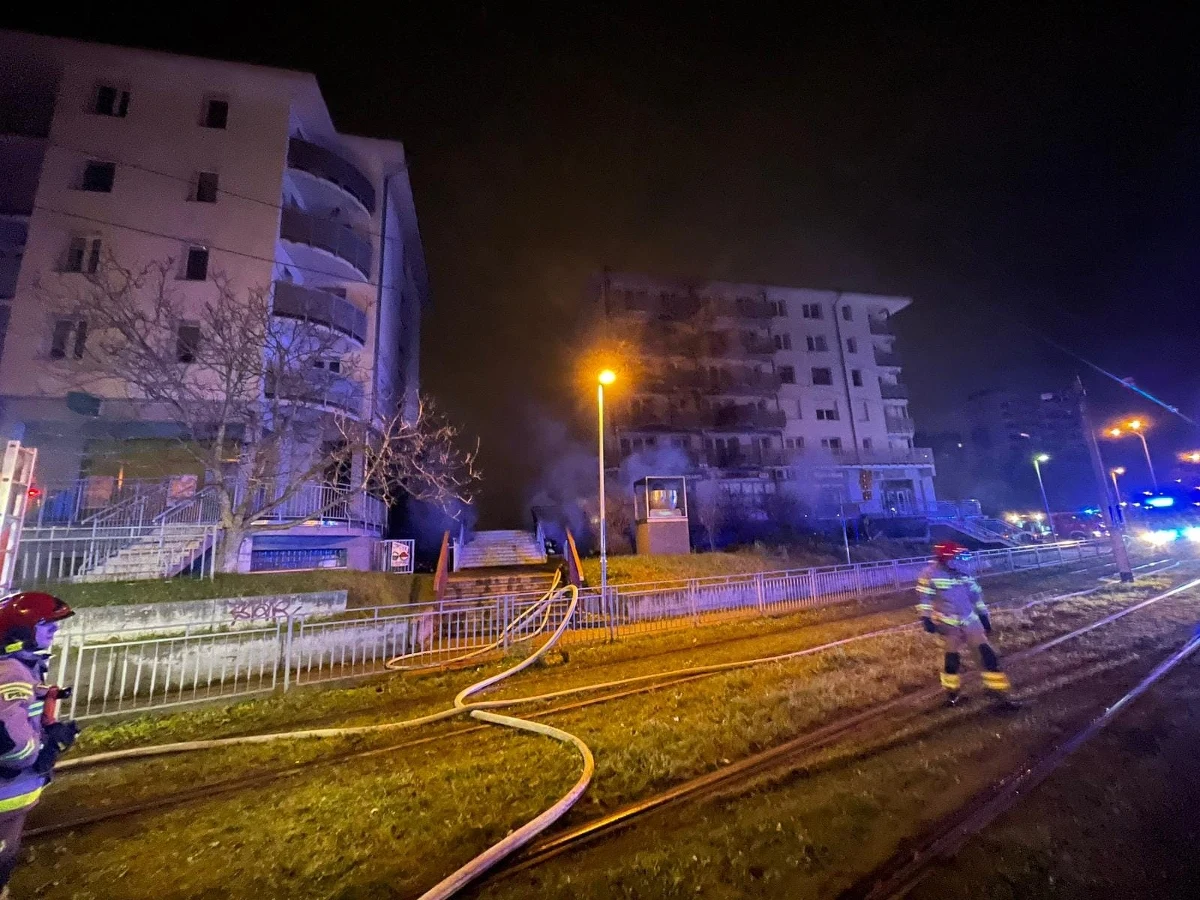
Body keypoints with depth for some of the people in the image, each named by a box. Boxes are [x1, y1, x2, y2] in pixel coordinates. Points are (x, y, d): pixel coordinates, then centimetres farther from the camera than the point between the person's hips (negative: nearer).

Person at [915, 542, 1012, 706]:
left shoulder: (964, 573, 4)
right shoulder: (931, 575, -13)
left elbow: (975, 595, 14)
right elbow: (924, 598, -11)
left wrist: (984, 615, 14)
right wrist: (926, 618, -16)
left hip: (970, 619, 5)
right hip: (948, 622, -5)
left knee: (987, 653, -1)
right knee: (952, 658, 2)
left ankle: (998, 689, 13)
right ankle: (952, 691, 22)